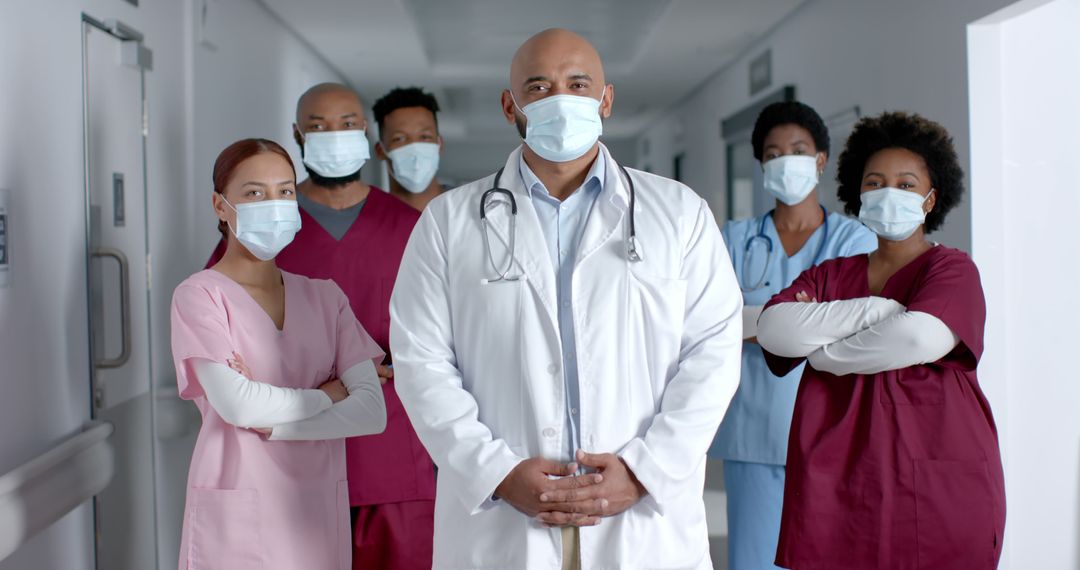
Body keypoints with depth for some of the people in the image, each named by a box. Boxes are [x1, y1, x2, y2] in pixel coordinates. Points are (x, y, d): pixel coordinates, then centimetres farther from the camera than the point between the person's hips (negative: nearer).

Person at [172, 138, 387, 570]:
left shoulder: (324, 297, 6)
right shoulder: (199, 295, -5)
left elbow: (371, 411, -4)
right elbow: (236, 404, -17)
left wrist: (273, 424, -14)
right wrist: (328, 396, -5)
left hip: (317, 509, 3)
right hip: (237, 512, -3)